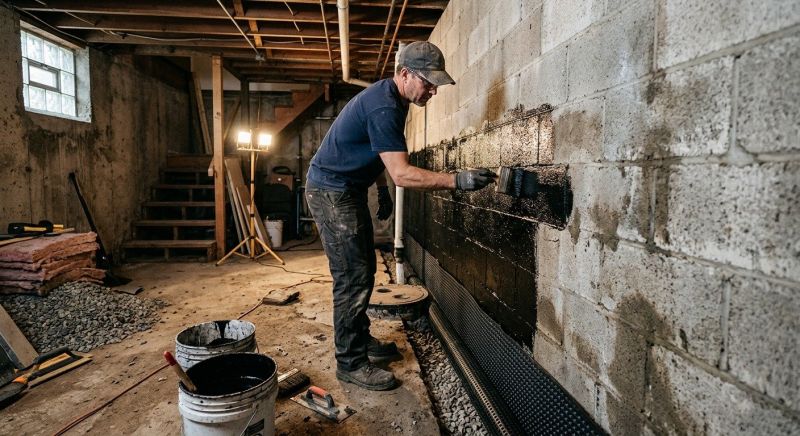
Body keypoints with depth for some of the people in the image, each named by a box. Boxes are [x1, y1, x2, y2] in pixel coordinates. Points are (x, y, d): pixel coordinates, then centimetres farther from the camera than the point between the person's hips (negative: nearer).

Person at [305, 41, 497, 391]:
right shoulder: (383, 107, -26)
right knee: (353, 277, -8)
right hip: (331, 191, -10)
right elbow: (402, 174, -32)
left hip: (349, 188, 10)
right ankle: (350, 362, 4)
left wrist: (382, 190, 19)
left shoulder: (391, 98, 7)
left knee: (364, 270, 15)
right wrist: (457, 181, -35)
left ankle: (360, 339, 29)